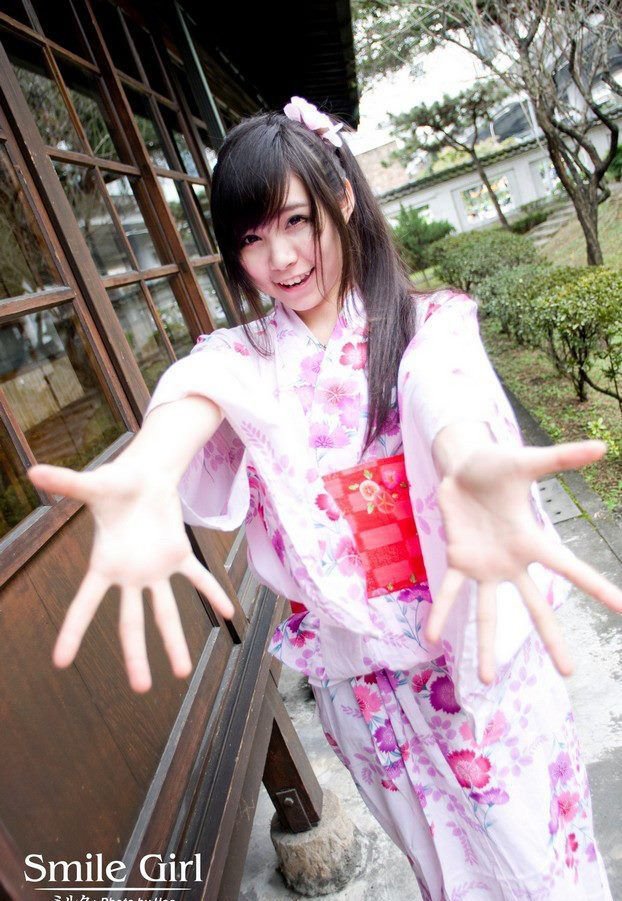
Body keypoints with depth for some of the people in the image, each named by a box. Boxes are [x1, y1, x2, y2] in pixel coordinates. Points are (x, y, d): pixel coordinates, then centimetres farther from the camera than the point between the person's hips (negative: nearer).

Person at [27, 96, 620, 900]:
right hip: (356, 669, 2)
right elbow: (199, 391, -27)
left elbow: (443, 390, -32)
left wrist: (472, 469, -58)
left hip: (474, 640, -1)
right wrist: (142, 480, -52)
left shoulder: (427, 324, -8)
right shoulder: (246, 358, -3)